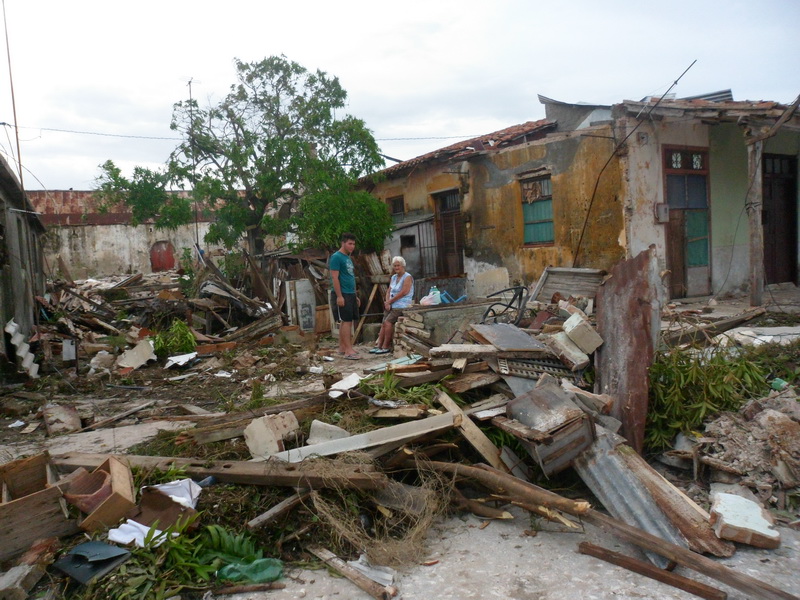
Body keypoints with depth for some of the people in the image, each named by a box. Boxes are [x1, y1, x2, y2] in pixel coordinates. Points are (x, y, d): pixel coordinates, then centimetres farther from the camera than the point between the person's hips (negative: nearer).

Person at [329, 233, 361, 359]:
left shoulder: (348, 258, 18)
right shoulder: (336, 257, -9)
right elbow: (335, 278, -16)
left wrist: (355, 296, 22)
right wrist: (339, 296, -21)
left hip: (350, 294, 9)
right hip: (341, 294, -9)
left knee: (346, 321, 10)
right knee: (346, 321, -10)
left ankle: (342, 347, 17)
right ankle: (348, 350, -10)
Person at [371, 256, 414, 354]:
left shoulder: (407, 277, -5)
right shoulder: (394, 277, 19)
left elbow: (403, 292, -15)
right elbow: (389, 291, 15)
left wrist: (390, 301, -10)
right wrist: (387, 302, -4)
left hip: (401, 305, -7)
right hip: (391, 305, 7)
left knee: (388, 322, -22)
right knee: (383, 324, -8)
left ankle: (386, 347, -18)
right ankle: (379, 345, -9)